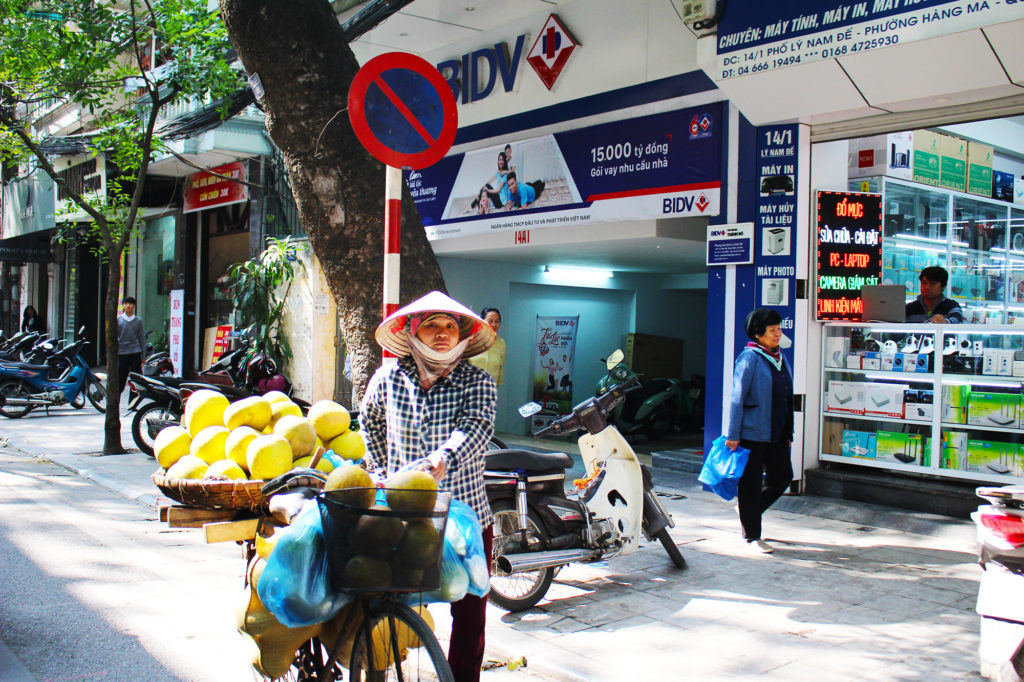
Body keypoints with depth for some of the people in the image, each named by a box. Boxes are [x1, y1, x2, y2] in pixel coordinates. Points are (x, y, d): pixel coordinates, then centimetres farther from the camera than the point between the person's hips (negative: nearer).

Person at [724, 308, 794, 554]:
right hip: (751, 433, -7)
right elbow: (737, 398, -13)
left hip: (777, 433, 8)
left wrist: (788, 431, 16)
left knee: (782, 477, 11)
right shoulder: (749, 358, -11)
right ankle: (752, 535, 14)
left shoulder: (780, 358, 12)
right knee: (751, 483, 2)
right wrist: (733, 435, -15)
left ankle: (748, 510, 33)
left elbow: (786, 397, 17)